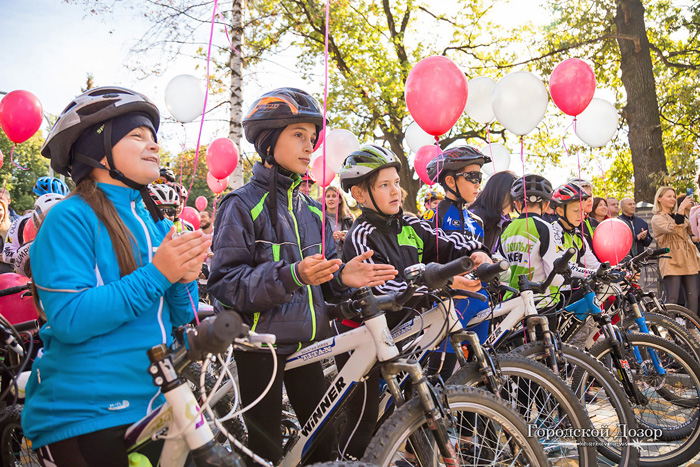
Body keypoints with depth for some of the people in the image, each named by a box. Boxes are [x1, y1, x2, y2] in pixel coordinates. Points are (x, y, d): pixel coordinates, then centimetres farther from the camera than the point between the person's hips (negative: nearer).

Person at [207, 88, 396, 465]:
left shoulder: (311, 209, 12)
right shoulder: (242, 205, -7)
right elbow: (226, 283, -15)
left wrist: (341, 277, -7)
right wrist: (290, 276, -28)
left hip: (307, 344, 6)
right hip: (260, 346, -5)